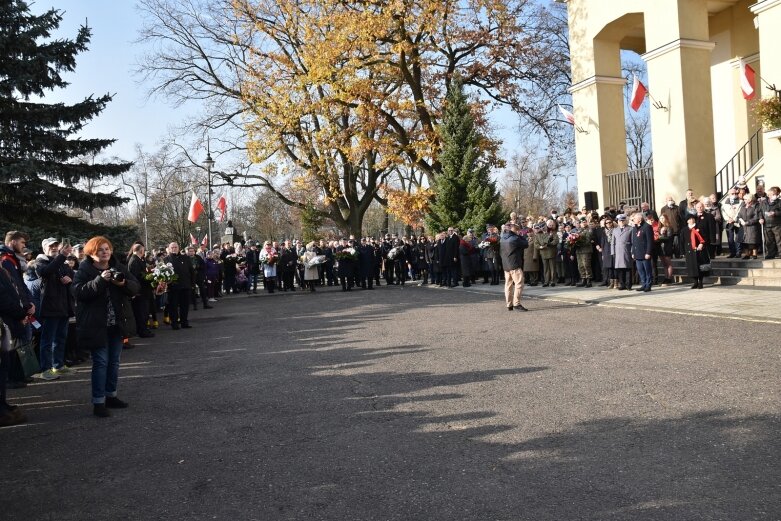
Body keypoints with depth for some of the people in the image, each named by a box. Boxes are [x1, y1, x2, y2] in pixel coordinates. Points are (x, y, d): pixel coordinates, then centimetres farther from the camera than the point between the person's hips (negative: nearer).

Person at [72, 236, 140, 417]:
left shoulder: (118, 268, 7)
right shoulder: (84, 270, -8)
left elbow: (136, 287, 3)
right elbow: (79, 292, -22)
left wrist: (124, 283, -18)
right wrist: (100, 280, -29)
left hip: (116, 324, 6)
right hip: (96, 325, -6)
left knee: (114, 361, 13)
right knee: (101, 362, -6)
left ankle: (111, 395, 27)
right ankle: (98, 402, 1)